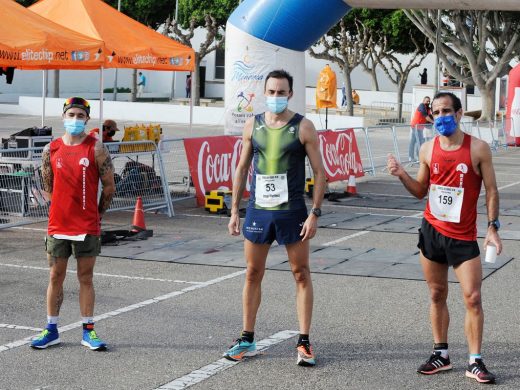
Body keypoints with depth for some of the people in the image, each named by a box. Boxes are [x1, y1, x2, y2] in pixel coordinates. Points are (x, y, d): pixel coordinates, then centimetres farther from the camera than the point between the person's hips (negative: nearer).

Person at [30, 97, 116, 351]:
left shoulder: (96, 149, -5)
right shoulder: (51, 150, 3)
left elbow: (109, 187, 0)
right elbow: (48, 187, 14)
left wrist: (95, 215, 8)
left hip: (88, 227, -2)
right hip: (57, 225, 2)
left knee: (85, 278, 6)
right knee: (55, 277, 8)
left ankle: (88, 331, 13)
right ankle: (51, 330, 18)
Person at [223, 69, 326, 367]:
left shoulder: (303, 127, -5)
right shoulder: (253, 125, 6)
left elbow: (319, 172, -5)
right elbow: (242, 168, 12)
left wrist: (315, 213, -12)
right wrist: (234, 211, 8)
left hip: (292, 212, -3)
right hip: (257, 210, 3)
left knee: (301, 274, 2)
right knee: (253, 273, 8)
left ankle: (304, 342, 8)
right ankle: (248, 340, 18)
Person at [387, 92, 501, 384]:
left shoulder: (478, 148, -7)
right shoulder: (428, 149, 3)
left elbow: (491, 191, -2)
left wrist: (493, 227, -10)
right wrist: (402, 175, -5)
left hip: (464, 237, -3)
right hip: (432, 232, 3)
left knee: (473, 299, -5)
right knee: (437, 296, 10)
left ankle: (475, 362, 2)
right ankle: (441, 354, 22)